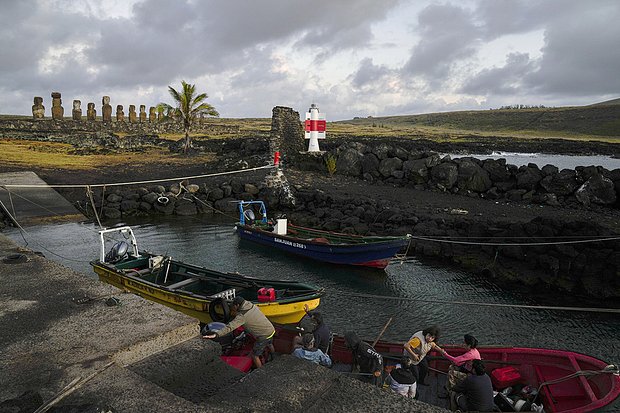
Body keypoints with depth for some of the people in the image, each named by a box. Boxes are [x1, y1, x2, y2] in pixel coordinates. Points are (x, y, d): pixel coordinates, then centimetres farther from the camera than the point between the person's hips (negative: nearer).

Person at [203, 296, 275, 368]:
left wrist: (216, 334, -44)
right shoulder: (252, 306, 0)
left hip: (264, 336, -9)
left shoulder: (242, 316, -23)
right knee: (269, 345, 38)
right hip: (271, 329, 9)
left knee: (254, 355, 11)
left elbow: (230, 327, -35)